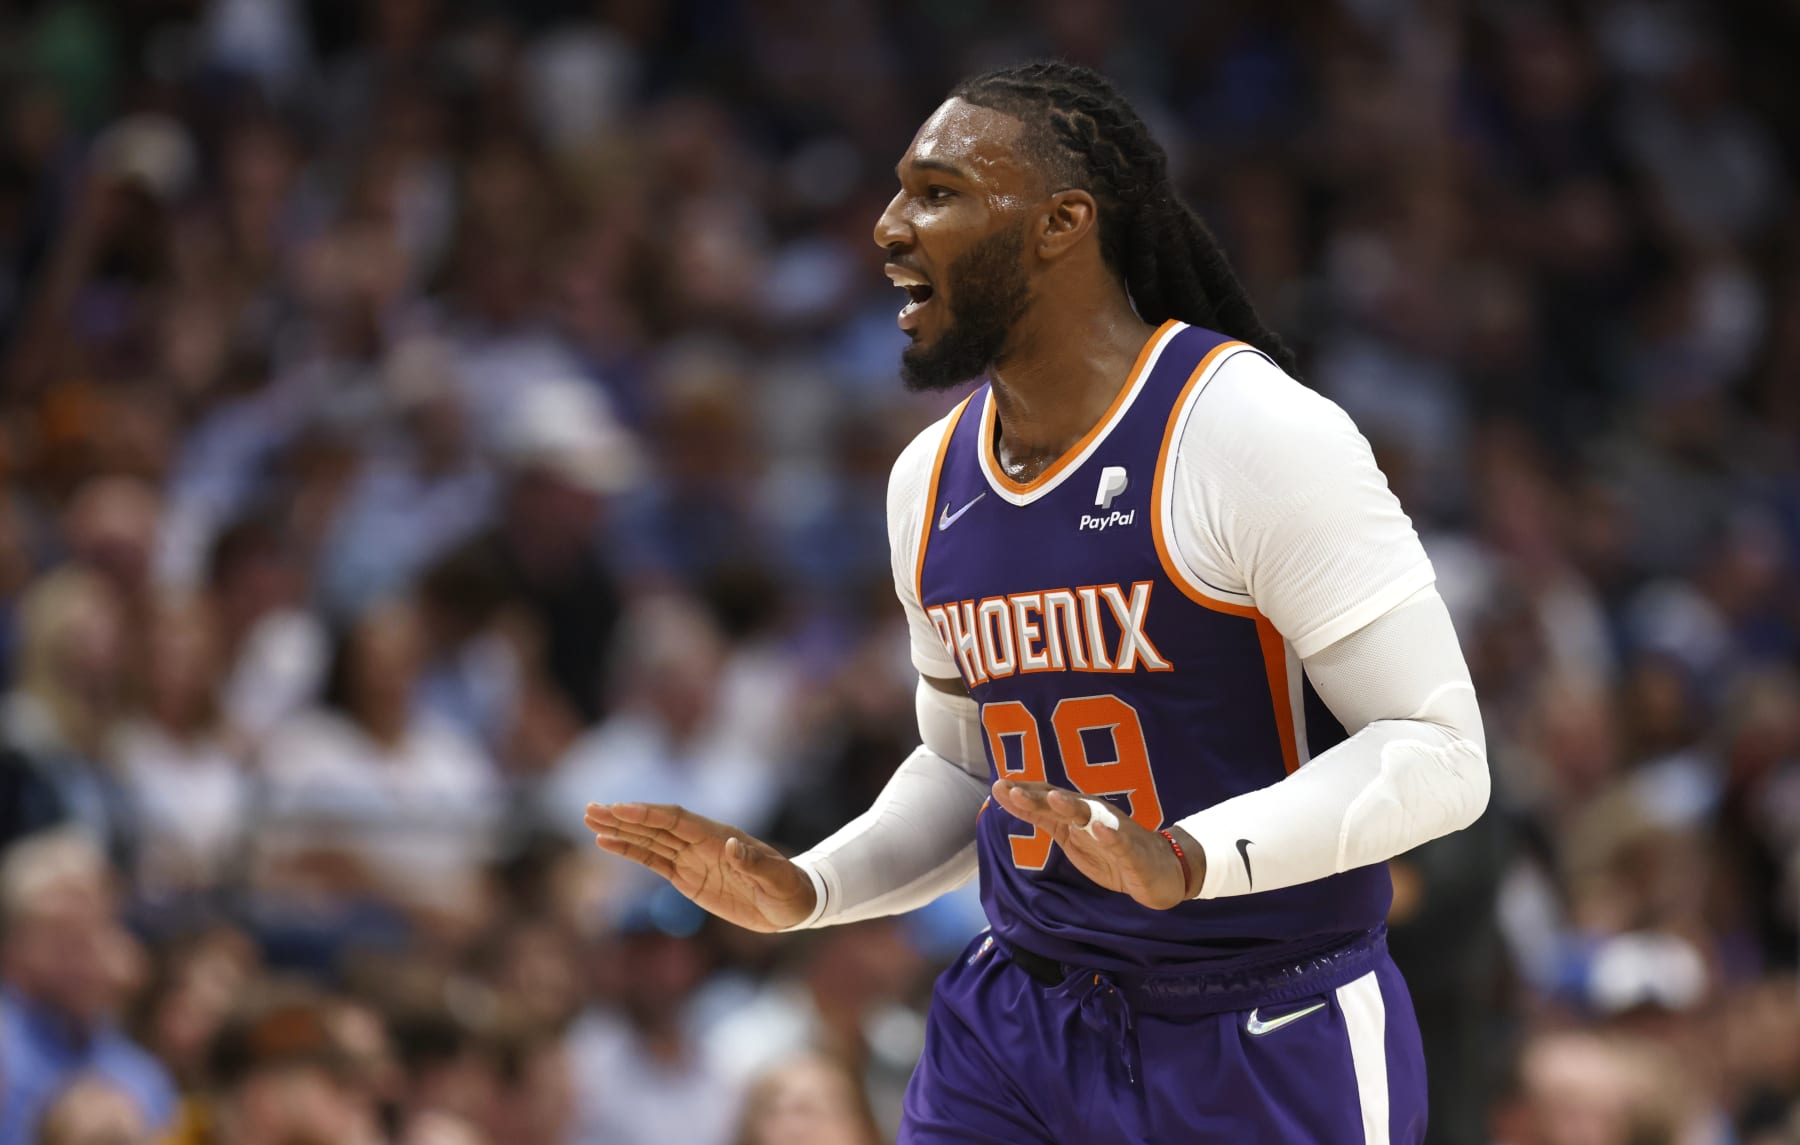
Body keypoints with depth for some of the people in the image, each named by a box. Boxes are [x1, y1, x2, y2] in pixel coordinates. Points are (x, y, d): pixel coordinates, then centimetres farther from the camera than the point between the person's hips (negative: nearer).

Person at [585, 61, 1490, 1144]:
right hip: (1017, 1027, 6)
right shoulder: (932, 481, 9)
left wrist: (1187, 862, -31)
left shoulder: (1252, 434, -15)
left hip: (1273, 1050, -6)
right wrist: (802, 892, 5)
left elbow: (1438, 751, -18)